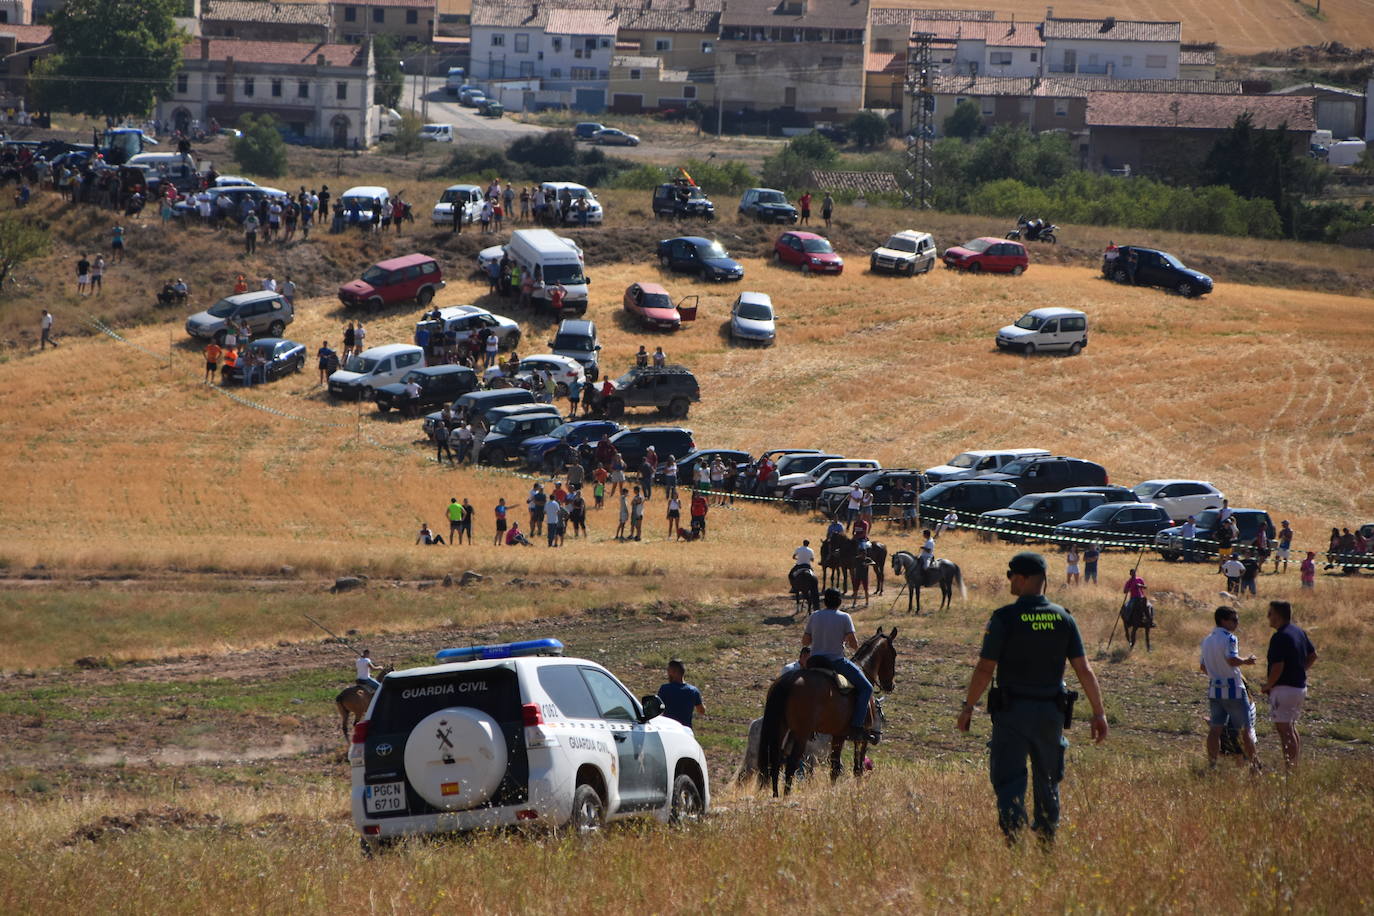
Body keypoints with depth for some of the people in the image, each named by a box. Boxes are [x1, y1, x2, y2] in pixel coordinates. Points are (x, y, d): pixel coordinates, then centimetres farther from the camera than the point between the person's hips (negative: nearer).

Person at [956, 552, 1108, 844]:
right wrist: (1099, 713, 6)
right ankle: (1047, 842, 20)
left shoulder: (1004, 618, -10)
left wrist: (968, 707, 2)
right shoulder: (1063, 618, 2)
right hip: (1051, 712, 4)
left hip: (1012, 710, -4)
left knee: (1009, 778, -1)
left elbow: (985, 669, -9)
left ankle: (1012, 834, -16)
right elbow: (1085, 670, 1)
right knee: (1047, 782, 15)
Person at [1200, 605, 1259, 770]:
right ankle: (1253, 762, 7)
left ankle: (1212, 763, 3)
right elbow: (1232, 660, -28)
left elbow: (1203, 666, 18)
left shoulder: (1207, 640, 12)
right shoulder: (1229, 638, -13)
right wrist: (1246, 660, -11)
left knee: (1215, 729, 6)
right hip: (1233, 689, -7)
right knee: (1245, 728, 3)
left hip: (1214, 689, 7)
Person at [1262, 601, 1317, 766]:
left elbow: (1278, 667, -24)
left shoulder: (1279, 637, -19)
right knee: (1291, 728, 18)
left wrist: (1268, 686, -11)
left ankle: (1289, 768, -9)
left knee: (1284, 729, -6)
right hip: (1300, 686, 9)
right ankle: (1295, 765, 21)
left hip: (1284, 688, -9)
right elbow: (1313, 656, 19)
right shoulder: (1299, 632, 9)